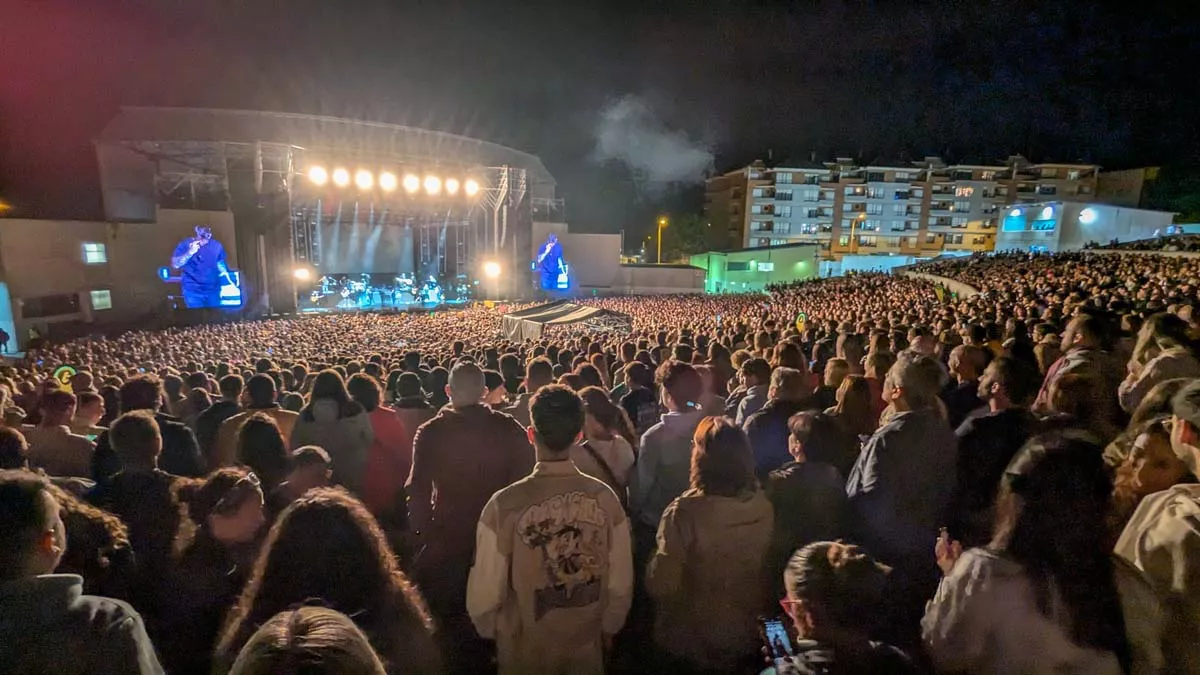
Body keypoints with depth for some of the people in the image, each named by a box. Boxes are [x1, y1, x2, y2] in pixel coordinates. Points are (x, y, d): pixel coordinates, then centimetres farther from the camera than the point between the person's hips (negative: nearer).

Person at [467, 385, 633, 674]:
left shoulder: (505, 505, -26)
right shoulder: (605, 498, -18)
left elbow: (485, 593, -16)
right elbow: (621, 583, -9)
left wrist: (490, 630, 6)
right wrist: (608, 627, 12)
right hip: (587, 648, 2)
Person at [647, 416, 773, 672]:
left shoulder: (685, 513, -30)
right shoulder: (763, 507, -13)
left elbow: (661, 586, -23)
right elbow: (772, 570, 2)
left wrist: (657, 556, -5)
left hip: (692, 644, -4)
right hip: (748, 639, 4)